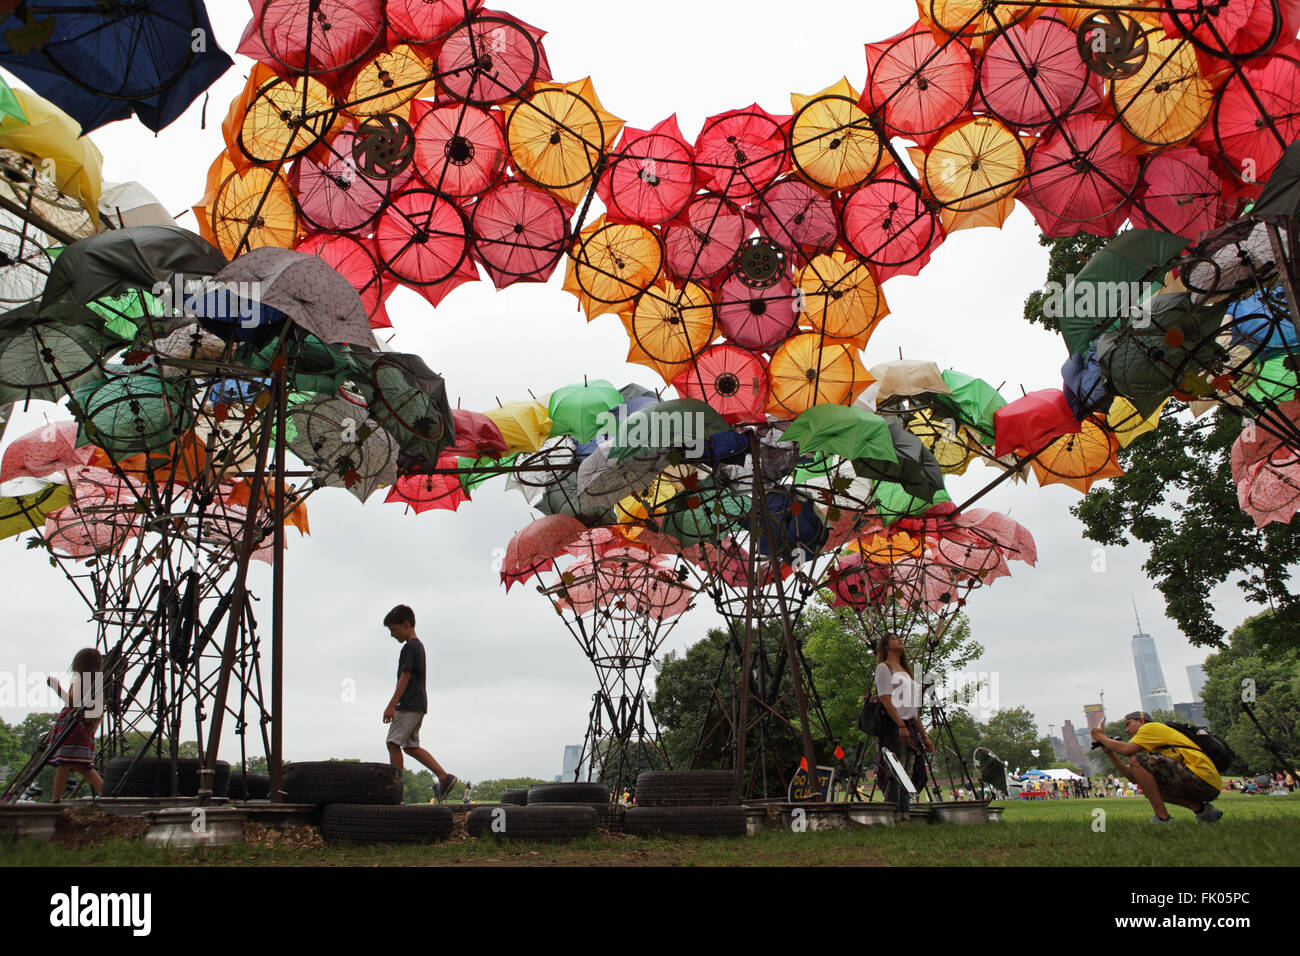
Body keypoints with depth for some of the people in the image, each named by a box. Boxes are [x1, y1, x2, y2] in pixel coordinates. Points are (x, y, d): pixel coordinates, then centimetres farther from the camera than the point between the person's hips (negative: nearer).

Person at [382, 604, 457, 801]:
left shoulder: (410, 647, -11)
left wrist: (391, 706, -19)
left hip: (409, 704, -10)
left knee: (393, 743, -9)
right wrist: (395, 705, 27)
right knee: (411, 746, 13)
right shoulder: (419, 646, 20)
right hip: (419, 704, 10)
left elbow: (405, 677, -18)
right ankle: (444, 777, 7)